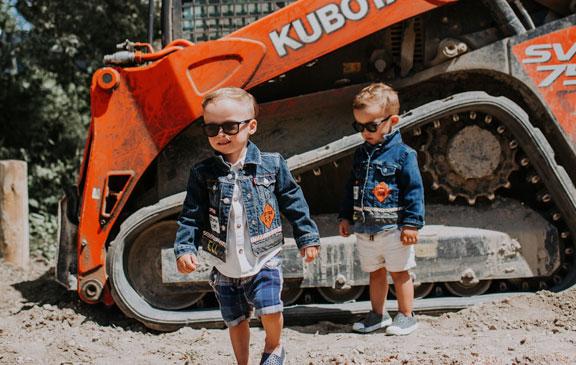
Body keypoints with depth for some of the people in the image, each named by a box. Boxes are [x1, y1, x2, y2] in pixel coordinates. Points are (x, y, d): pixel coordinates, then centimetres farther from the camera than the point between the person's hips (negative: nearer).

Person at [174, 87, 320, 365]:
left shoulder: (272, 165, -5)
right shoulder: (202, 174, -3)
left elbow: (293, 203, 4)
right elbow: (191, 217, 0)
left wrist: (307, 237, 7)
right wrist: (185, 249, -14)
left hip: (264, 260, -2)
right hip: (225, 267, 2)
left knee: (270, 310, -16)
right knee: (236, 321, 12)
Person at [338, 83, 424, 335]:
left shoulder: (402, 154, -12)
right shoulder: (361, 153, 6)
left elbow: (414, 191, -12)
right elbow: (351, 188, 16)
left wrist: (411, 223, -15)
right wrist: (345, 216, 13)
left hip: (393, 228, -6)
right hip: (365, 229, 6)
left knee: (399, 272, 7)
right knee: (375, 273, 17)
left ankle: (406, 316, 20)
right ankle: (378, 314, 30)